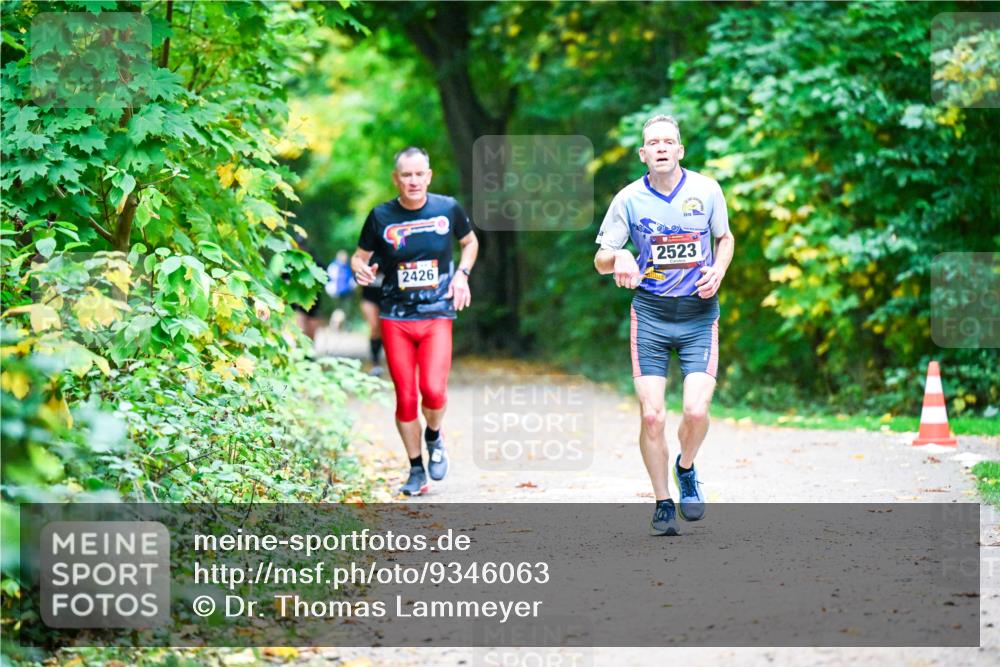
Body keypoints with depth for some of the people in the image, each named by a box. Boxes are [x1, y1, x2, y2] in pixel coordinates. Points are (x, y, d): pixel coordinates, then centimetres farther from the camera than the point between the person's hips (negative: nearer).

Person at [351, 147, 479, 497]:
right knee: (405, 397, 0)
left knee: (433, 391, -17)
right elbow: (360, 255, 10)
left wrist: (462, 274, 2)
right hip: (395, 319, 1)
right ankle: (416, 470, 17)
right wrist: (360, 270, -13)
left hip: (437, 315, 0)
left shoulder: (448, 208, 0)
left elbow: (470, 241, 19)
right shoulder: (381, 216, -2)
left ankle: (434, 436, 17)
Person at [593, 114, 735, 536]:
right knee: (651, 415, -8)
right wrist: (619, 257, -19)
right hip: (651, 313, 0)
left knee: (696, 411, -14)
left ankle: (686, 469, 19)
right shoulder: (629, 199, -2)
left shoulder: (706, 190, 0)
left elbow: (725, 237, 17)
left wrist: (717, 272, -3)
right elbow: (600, 260, 4)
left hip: (699, 312, 0)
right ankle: (663, 505, 10)